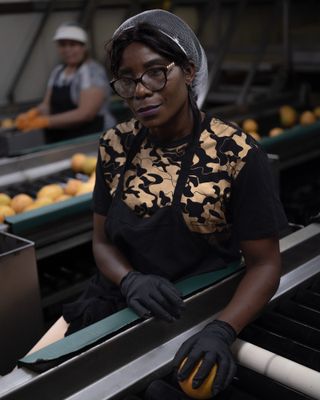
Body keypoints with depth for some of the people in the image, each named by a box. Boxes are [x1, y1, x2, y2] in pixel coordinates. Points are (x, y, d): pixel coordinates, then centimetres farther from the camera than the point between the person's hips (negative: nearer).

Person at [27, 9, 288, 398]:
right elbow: (103, 241, 3)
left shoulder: (238, 155, -16)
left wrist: (221, 331, -27)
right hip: (113, 302, 4)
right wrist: (130, 281, -19)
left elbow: (263, 263, -10)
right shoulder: (116, 145, -4)